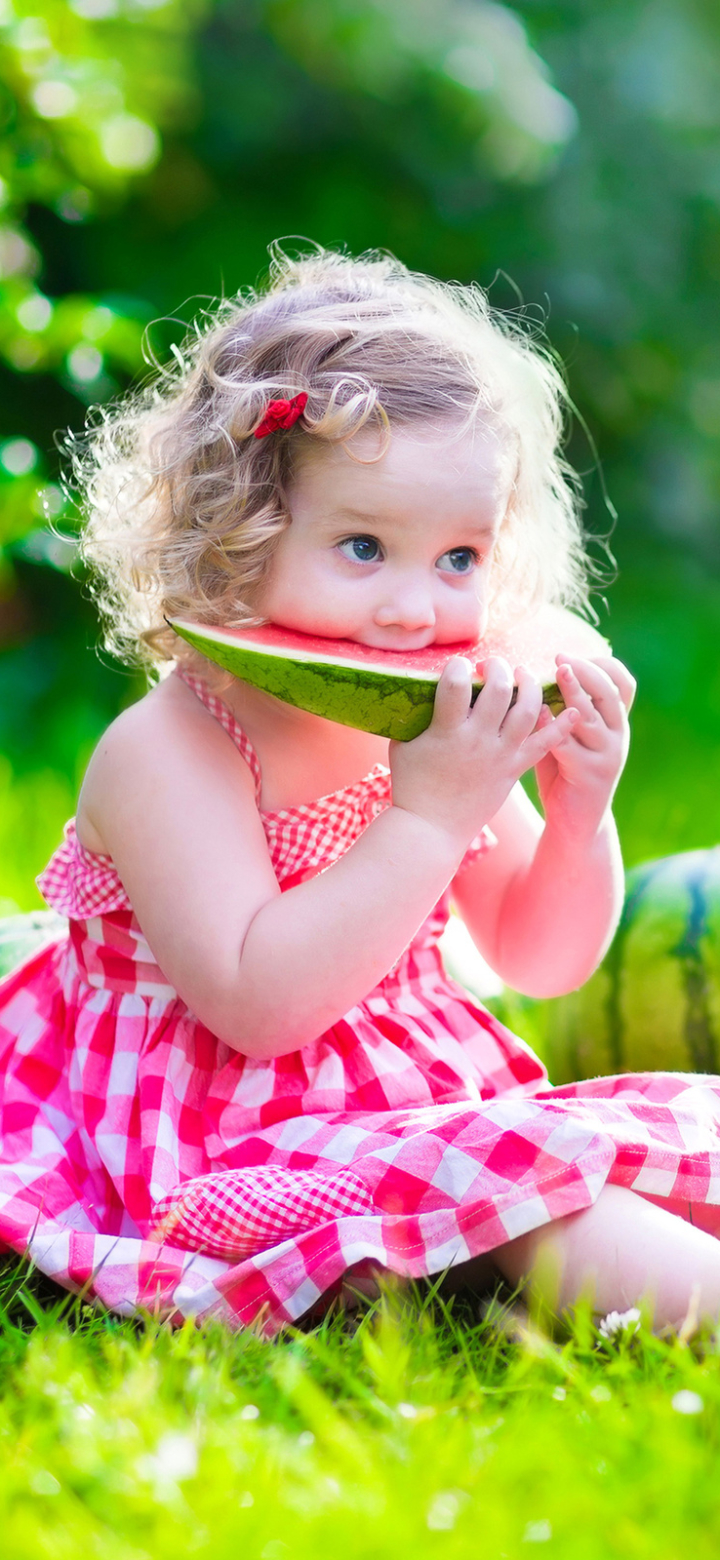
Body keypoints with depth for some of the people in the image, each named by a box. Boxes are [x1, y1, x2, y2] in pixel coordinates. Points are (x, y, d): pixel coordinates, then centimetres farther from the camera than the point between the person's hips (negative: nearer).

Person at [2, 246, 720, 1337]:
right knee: (523, 1174, -30)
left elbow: (539, 962, 11)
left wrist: (578, 817, -10)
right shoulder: (165, 754, -18)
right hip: (238, 1153, -9)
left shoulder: (440, 735, 4)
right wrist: (430, 817, -30)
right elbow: (256, 1005, -28)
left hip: (434, 1102, 9)